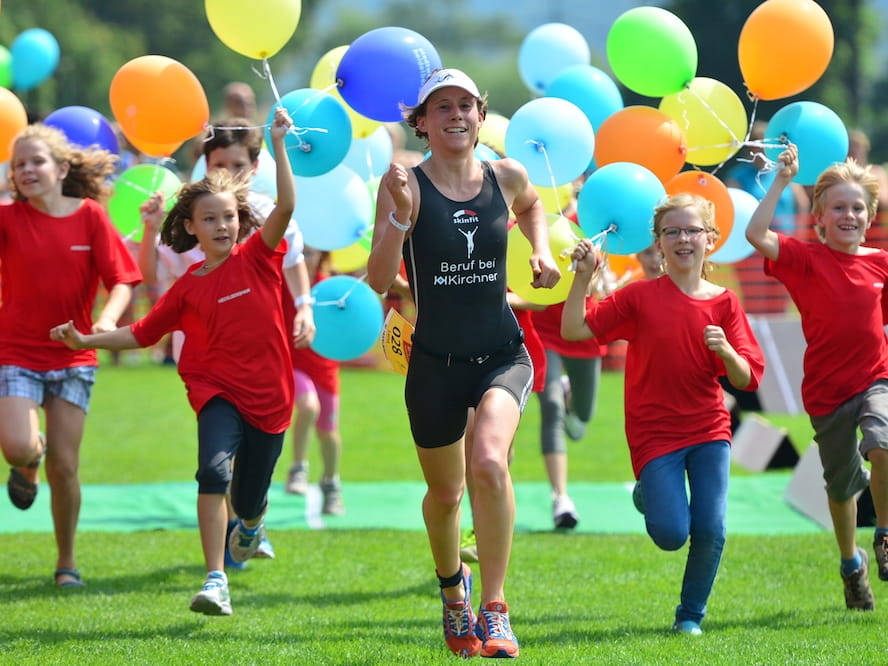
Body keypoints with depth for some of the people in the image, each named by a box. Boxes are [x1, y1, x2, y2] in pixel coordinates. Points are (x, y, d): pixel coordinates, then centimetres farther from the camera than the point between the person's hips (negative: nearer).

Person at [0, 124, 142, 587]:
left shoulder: (90, 216, -3)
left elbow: (122, 279, -6)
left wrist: (107, 319, -25)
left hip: (72, 357, 0)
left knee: (64, 465, -1)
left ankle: (67, 561, 18)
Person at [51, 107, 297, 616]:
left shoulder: (258, 258, -2)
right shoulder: (189, 288, 1)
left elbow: (286, 207, -16)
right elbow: (143, 333, 9)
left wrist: (279, 147, -24)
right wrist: (87, 340, -1)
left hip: (268, 398, 0)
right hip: (218, 391, 0)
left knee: (249, 498, 11)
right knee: (214, 469, -27)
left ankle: (251, 526, 52)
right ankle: (216, 581, -29)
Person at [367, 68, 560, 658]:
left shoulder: (506, 176, 0)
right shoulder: (405, 183, -9)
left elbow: (531, 206, 26)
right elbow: (379, 281, -14)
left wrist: (542, 251, 8)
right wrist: (399, 214, -27)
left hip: (503, 354, 0)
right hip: (436, 361, 0)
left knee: (489, 463, -27)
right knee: (445, 492, 15)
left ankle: (494, 609, -19)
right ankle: (454, 587, 47)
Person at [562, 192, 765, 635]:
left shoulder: (724, 303, 1)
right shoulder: (640, 297, -3)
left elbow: (747, 379, -2)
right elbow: (574, 329, -9)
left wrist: (726, 352, -23)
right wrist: (583, 276, -19)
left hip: (709, 432, 2)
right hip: (655, 433, -2)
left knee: (710, 531, -9)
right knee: (671, 534, -12)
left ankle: (691, 615, 15)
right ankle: (650, 497, 25)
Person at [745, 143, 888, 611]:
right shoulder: (806, 259, -6)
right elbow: (756, 234, -22)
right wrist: (782, 181, -20)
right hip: (827, 388, 0)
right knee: (842, 483, 14)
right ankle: (851, 563, 40)